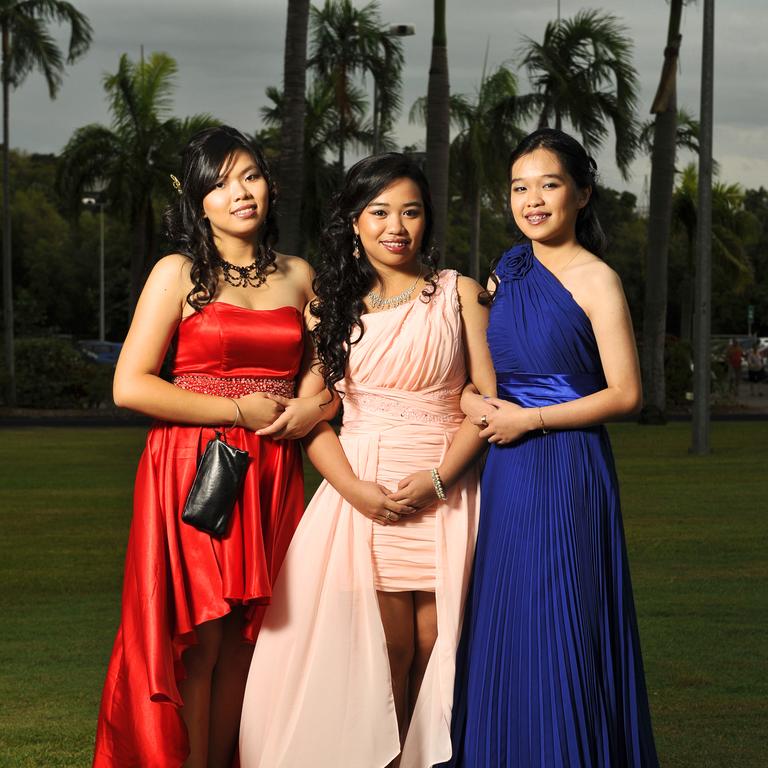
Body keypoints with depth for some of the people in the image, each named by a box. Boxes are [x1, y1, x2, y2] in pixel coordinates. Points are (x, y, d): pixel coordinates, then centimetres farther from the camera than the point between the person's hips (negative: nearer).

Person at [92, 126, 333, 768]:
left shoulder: (298, 277, 13)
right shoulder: (179, 274, 0)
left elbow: (320, 372, 26)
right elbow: (130, 386, -8)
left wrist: (313, 406, 2)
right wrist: (240, 411, -10)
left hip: (271, 477, 4)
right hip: (191, 471, -4)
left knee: (243, 643, 4)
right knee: (195, 642, -5)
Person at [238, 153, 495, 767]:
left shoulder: (458, 293, 7)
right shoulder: (334, 302, 10)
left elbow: (488, 398, 1)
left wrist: (436, 479, -12)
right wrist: (352, 487, -11)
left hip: (444, 491, 0)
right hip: (364, 493, 0)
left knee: (435, 645, -2)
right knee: (385, 650, -4)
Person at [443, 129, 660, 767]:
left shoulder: (595, 280, -7)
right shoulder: (507, 273, 13)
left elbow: (625, 394, -11)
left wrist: (529, 418, -14)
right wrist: (473, 402, -4)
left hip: (567, 469, -6)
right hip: (506, 474, 7)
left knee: (559, 631, -6)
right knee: (501, 629, 8)